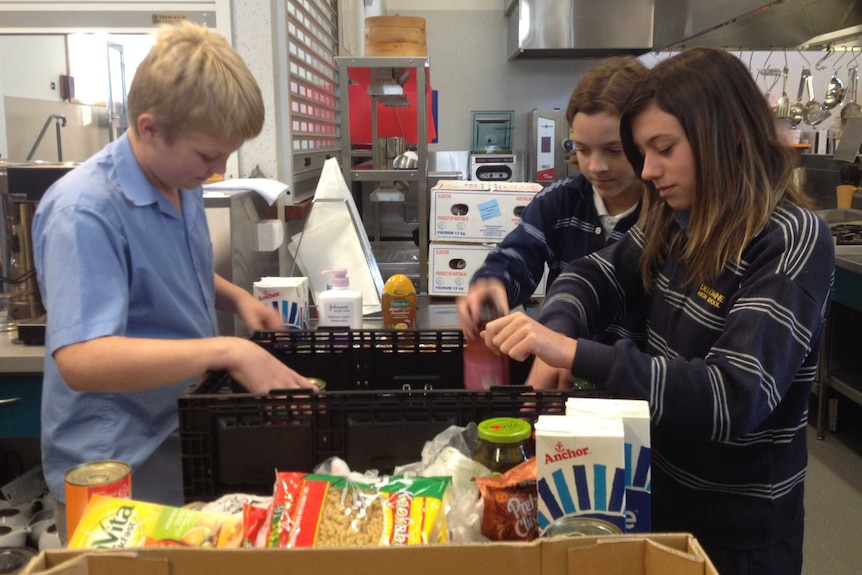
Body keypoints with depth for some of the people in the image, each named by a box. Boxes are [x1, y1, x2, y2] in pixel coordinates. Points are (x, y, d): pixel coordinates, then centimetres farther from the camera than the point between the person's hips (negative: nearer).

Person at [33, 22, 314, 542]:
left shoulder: (182, 183, 1)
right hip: (118, 472, -8)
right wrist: (227, 351, -41)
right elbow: (80, 361, -35)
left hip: (186, 440, 8)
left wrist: (235, 297, -1)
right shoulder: (85, 211, -26)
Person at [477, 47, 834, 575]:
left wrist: (574, 353, -38)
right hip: (660, 487, 6)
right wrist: (553, 337, -17)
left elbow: (736, 398, -31)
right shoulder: (681, 220, -3)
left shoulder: (792, 241, -23)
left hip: (739, 524, -5)